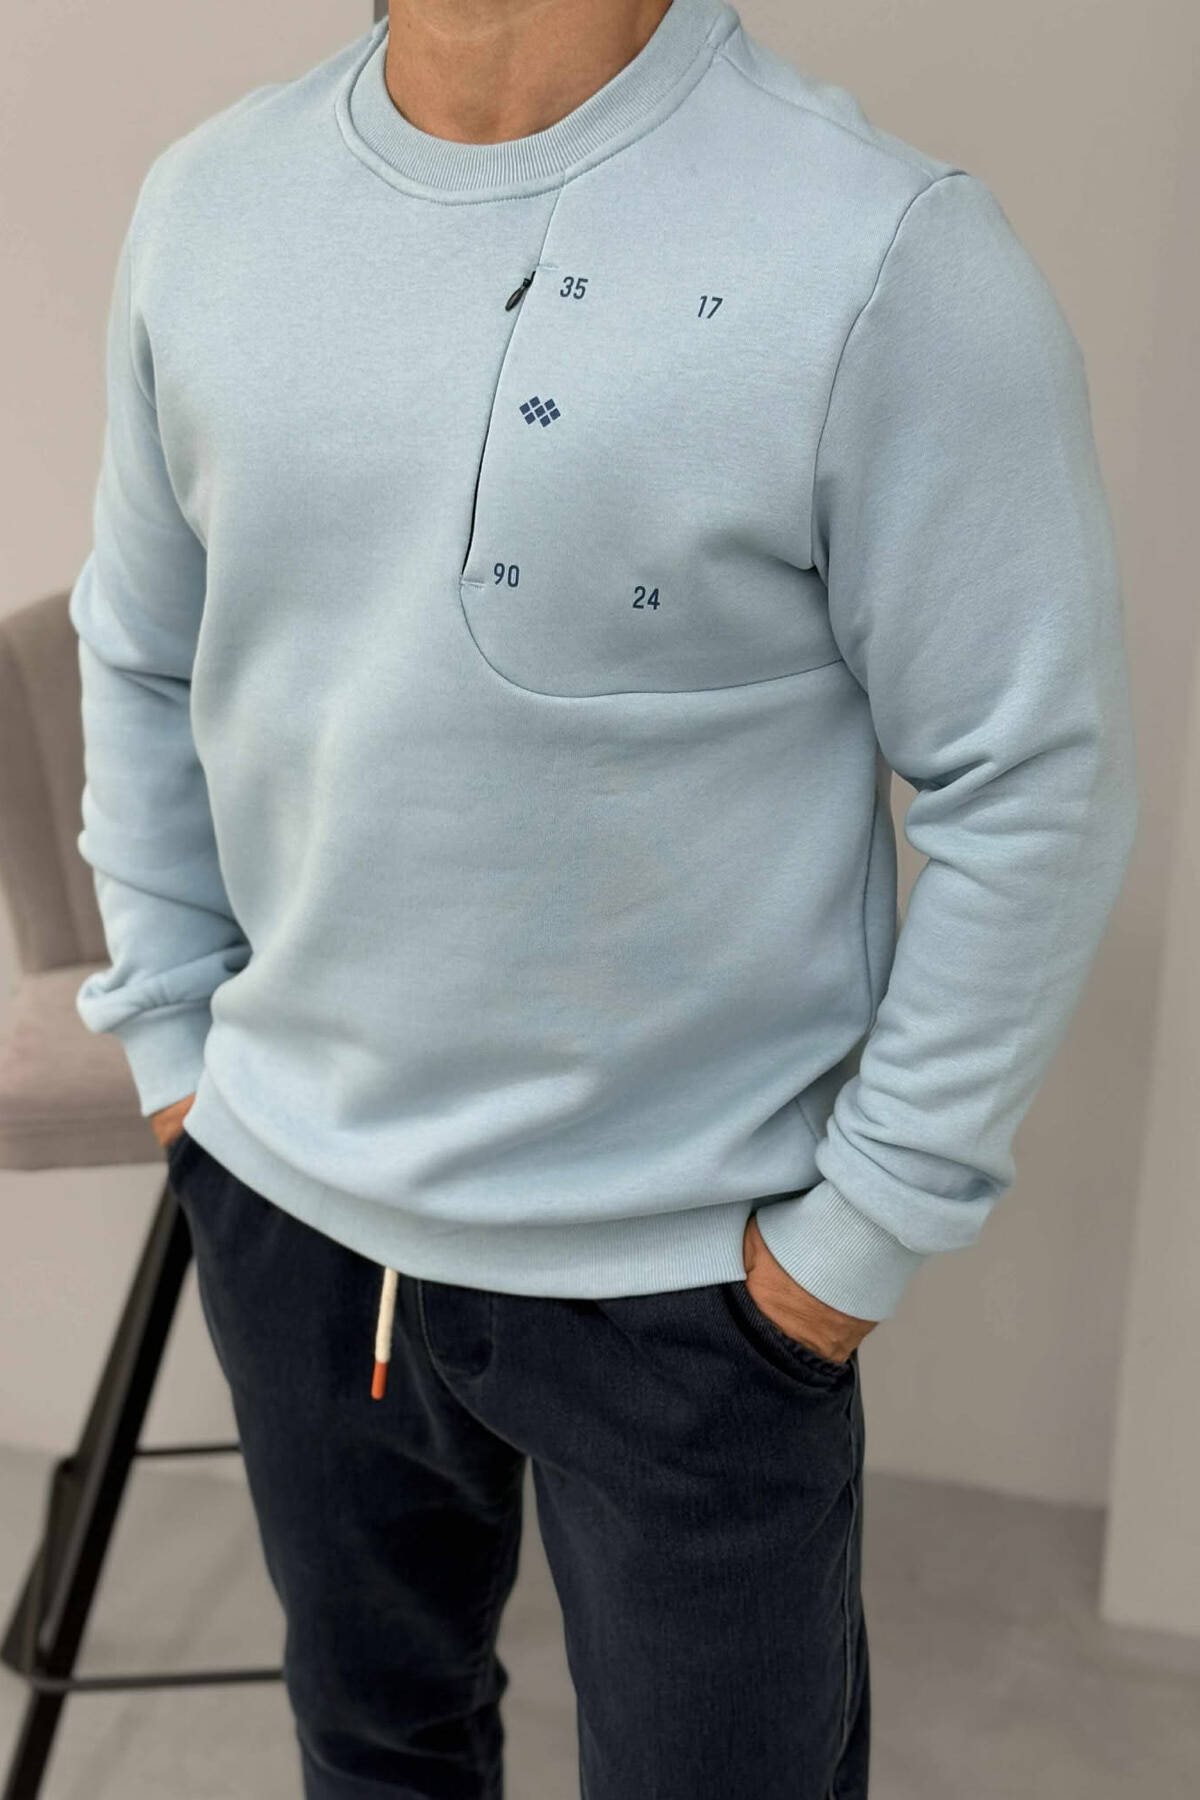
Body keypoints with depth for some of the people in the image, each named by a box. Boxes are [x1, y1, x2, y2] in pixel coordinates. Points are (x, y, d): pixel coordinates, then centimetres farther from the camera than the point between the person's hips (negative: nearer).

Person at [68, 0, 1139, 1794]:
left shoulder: (885, 255, -18)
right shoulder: (206, 200, 0)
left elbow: (1037, 782, -14)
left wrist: (871, 1224, -11)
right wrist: (171, 1030, 10)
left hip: (684, 1273, -4)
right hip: (284, 1200, 5)